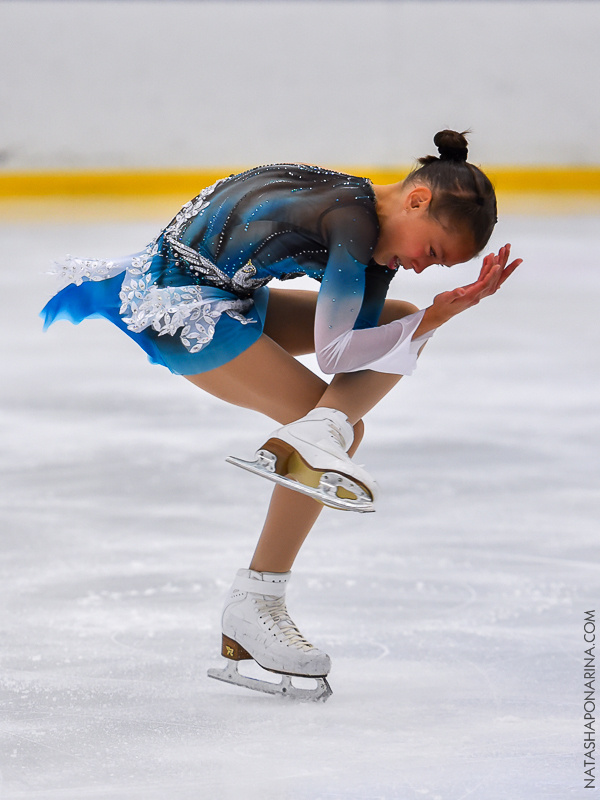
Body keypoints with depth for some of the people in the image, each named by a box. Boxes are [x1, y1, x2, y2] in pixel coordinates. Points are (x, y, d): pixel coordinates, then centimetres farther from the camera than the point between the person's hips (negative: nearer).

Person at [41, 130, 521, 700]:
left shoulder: (378, 232, 3)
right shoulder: (353, 222, -26)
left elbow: (365, 349, -4)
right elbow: (334, 356, -28)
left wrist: (439, 313, -17)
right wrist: (435, 317, -25)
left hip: (233, 299, 10)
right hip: (182, 310, -10)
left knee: (405, 321, 5)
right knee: (341, 430, -8)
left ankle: (318, 432, -15)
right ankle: (253, 607, -8)